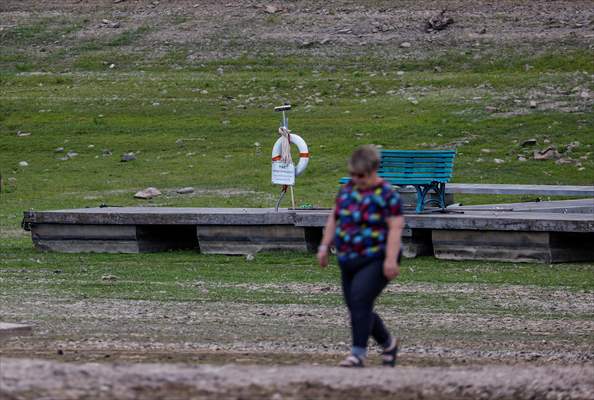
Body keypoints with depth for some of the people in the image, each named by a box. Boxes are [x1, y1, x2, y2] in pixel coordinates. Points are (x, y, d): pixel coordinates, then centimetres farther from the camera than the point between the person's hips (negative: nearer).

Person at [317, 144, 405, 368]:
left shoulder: (386, 195, -10)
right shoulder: (347, 190, 10)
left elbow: (395, 228, -16)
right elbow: (334, 219, 20)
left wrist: (391, 259, -24)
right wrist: (325, 246, 12)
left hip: (375, 260, -7)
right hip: (349, 261, 7)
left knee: (360, 301, -22)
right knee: (358, 309, 9)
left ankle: (358, 353, -20)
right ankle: (388, 344, 30)